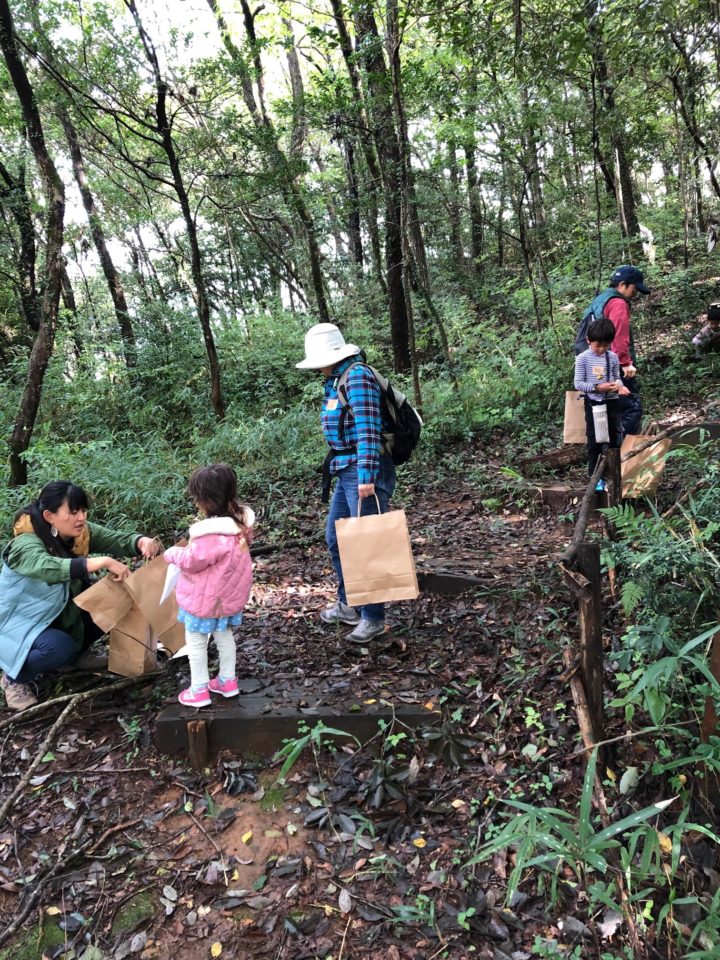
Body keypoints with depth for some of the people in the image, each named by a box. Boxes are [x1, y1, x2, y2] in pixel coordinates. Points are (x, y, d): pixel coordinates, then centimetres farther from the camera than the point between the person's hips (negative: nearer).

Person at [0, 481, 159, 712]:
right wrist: (101, 562, -61)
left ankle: (77, 654, 14)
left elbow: (118, 540, -18)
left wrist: (142, 542, -42)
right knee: (59, 648, -34)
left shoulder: (81, 532, -10)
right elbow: (48, 567, -52)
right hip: (20, 624, -7)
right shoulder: (26, 545, -31)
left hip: (60, 615, 7)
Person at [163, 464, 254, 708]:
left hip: (206, 599, -8)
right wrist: (194, 546, 10)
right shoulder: (241, 521, -7)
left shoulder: (213, 533, -34)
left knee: (195, 642, 11)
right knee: (224, 635, 23)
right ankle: (227, 681, 35)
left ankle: (199, 690, 21)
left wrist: (173, 554, -5)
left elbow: (193, 561, -23)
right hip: (229, 594, 8)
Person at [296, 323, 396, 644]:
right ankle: (347, 604, 34)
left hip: (364, 472, -10)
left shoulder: (357, 376, -14)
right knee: (335, 537, 18)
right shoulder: (334, 381, 15)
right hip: (345, 471, 10)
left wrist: (367, 475, -28)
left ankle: (373, 618, 13)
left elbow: (368, 428, -23)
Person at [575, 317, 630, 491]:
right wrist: (597, 387, -21)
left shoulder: (613, 357, 2)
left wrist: (620, 386, -13)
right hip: (593, 403, -3)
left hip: (611, 402, 3)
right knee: (594, 442, 2)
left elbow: (617, 377, 10)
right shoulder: (582, 359, -8)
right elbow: (578, 384, -9)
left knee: (613, 439, 8)